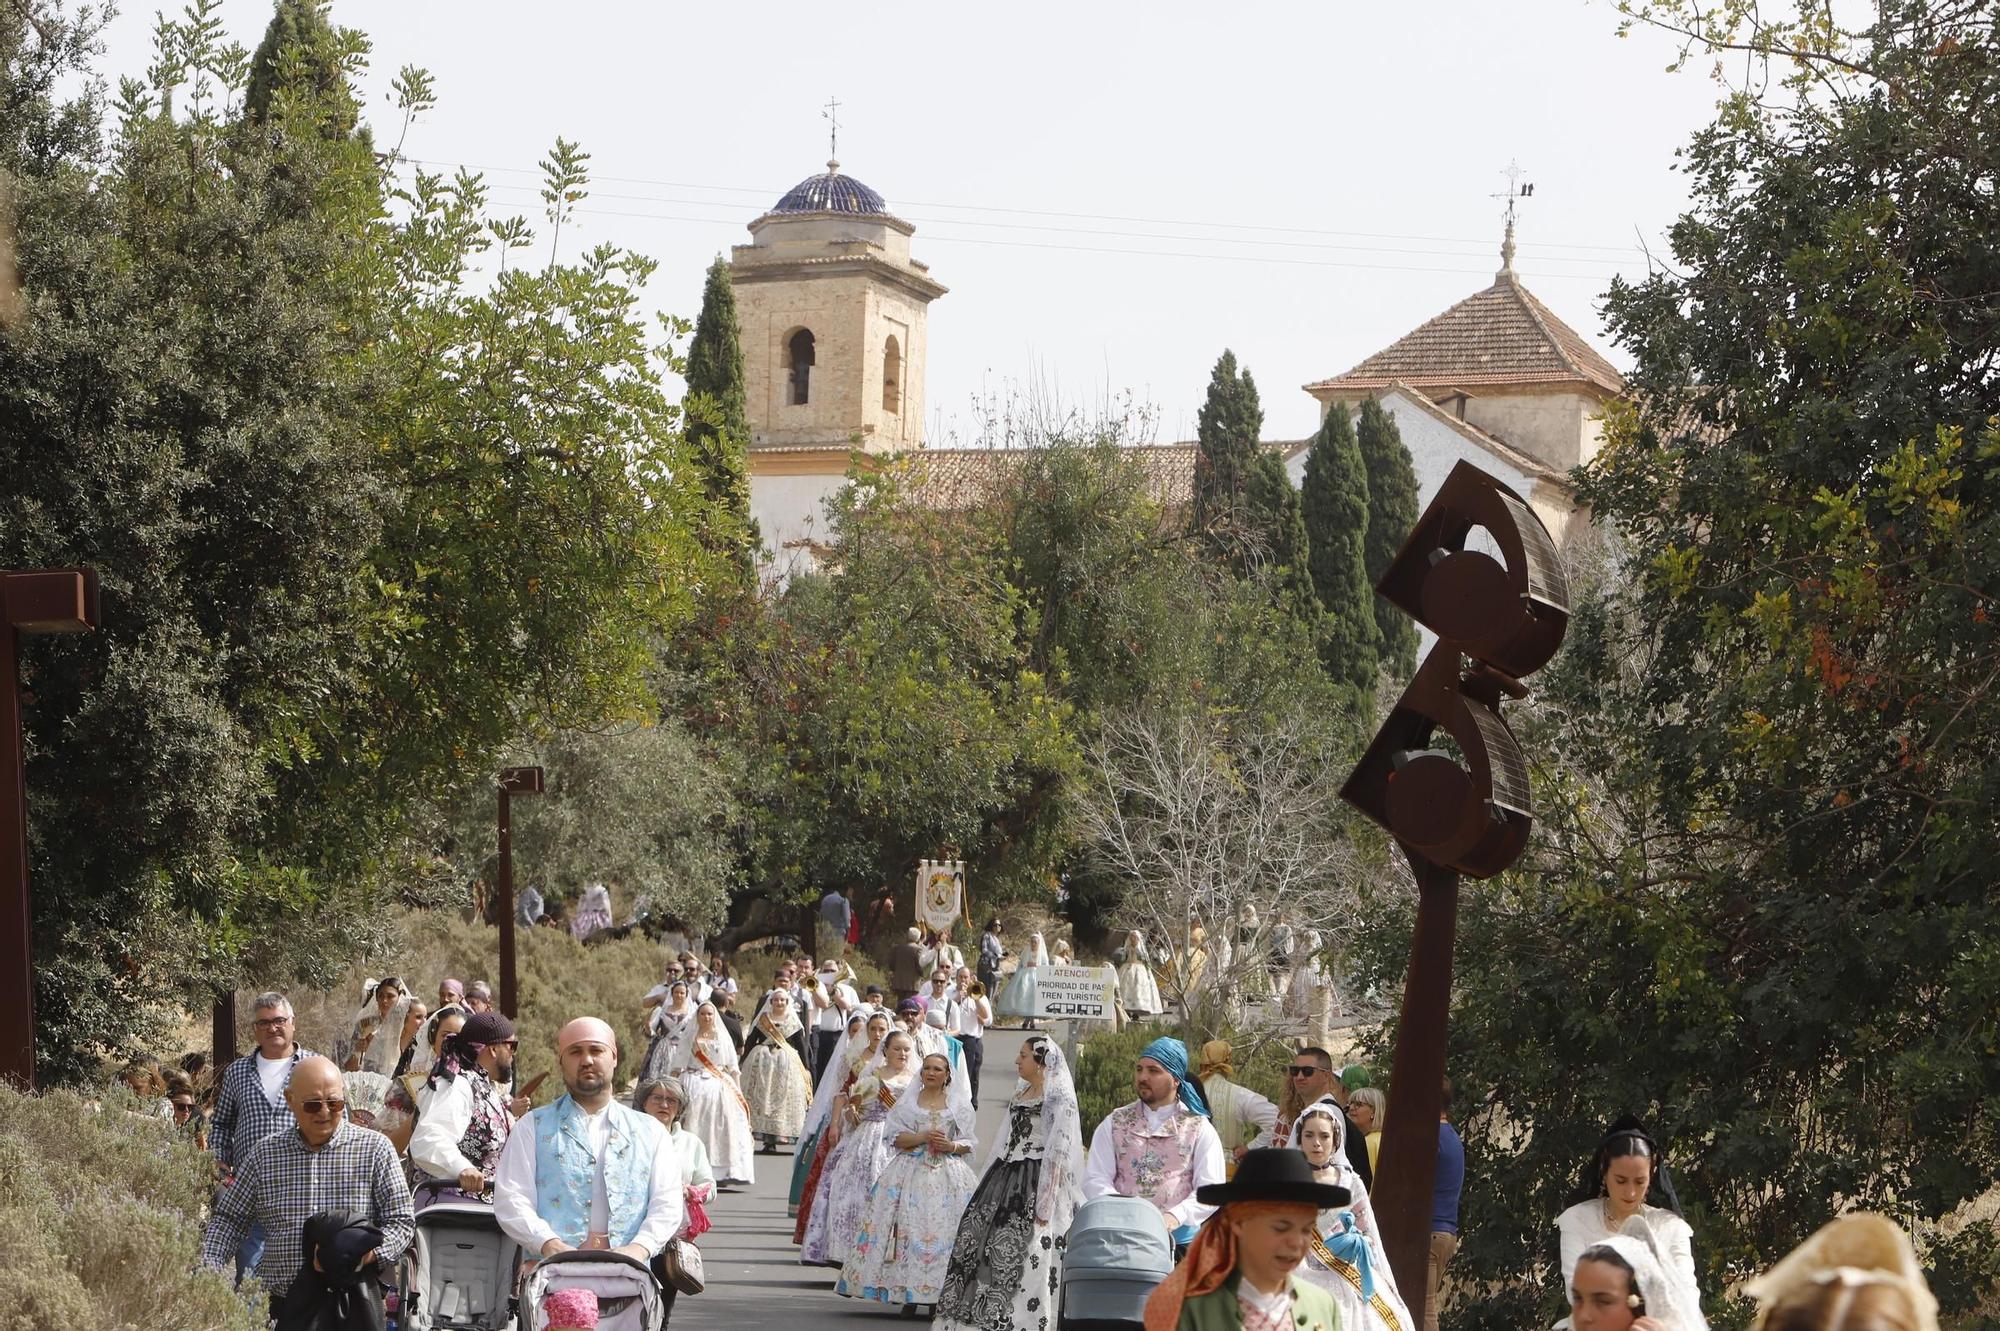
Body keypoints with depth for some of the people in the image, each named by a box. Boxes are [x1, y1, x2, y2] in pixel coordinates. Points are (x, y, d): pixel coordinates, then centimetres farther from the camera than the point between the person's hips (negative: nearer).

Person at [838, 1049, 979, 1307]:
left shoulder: (960, 1105, 9)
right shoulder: (907, 1103, 8)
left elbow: (968, 1143, 9)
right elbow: (896, 1138, 1)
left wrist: (951, 1146, -11)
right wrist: (923, 1137, -13)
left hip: (948, 1175, 0)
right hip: (911, 1173, 0)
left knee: (943, 1230, -7)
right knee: (909, 1228, -9)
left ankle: (937, 1297, -4)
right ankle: (908, 1294, -5)